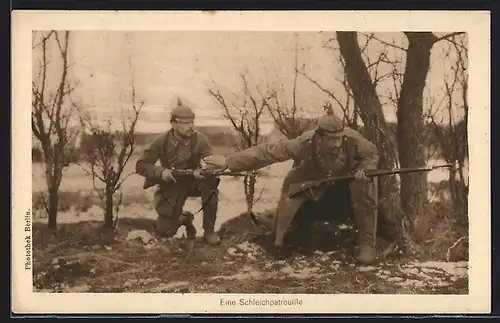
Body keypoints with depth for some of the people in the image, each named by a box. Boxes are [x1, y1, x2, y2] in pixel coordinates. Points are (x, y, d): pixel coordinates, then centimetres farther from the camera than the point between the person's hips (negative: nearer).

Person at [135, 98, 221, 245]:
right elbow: (141, 165, -13)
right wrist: (161, 172, -31)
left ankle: (209, 231, -17)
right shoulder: (162, 141, -16)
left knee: (211, 183, -35)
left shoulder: (200, 139, -17)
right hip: (171, 186, 0)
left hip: (193, 182, 0)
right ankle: (184, 218, 33)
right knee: (164, 232, -5)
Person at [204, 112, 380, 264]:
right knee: (290, 194, -21)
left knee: (366, 189, -28)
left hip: (349, 173, 0)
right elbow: (268, 151, -37)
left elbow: (372, 153, -16)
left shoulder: (352, 139, -38)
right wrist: (228, 161, -39)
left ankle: (367, 243, -11)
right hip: (313, 176, 0)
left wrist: (364, 169, -39)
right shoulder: (305, 143, -39)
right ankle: (279, 242, 0)